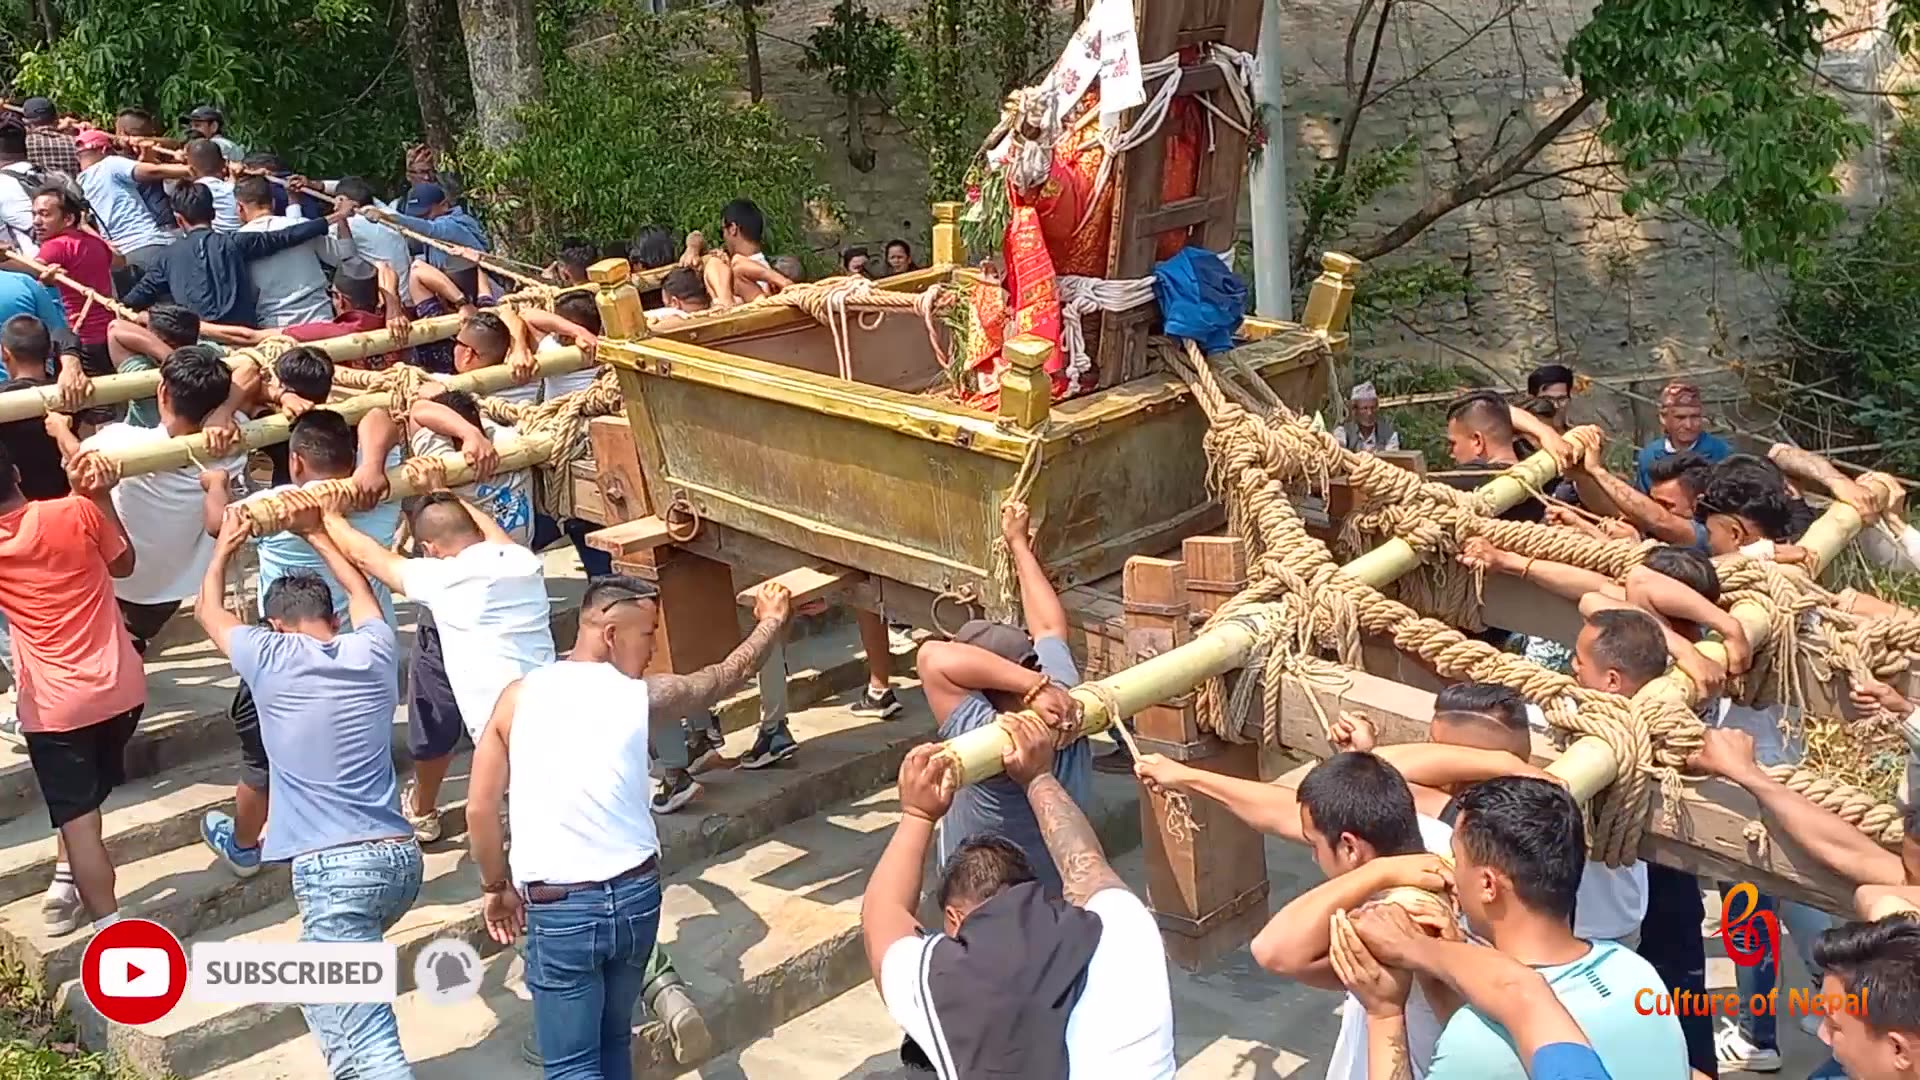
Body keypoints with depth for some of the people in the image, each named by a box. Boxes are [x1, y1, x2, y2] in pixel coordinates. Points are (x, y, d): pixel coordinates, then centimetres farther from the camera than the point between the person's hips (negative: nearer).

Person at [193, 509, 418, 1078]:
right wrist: (316, 534, 46)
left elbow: (208, 611, 23)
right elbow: (361, 591, 34)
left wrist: (224, 548, 39)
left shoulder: (269, 657, 1)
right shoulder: (373, 649, 10)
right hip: (400, 857, 6)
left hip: (335, 866, -6)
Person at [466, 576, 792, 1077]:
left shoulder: (519, 696, -3)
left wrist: (498, 887, 12)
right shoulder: (641, 696, -3)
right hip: (636, 895, 2)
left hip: (559, 909, -2)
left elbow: (480, 808, -2)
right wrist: (771, 622, 30)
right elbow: (725, 677, 14)